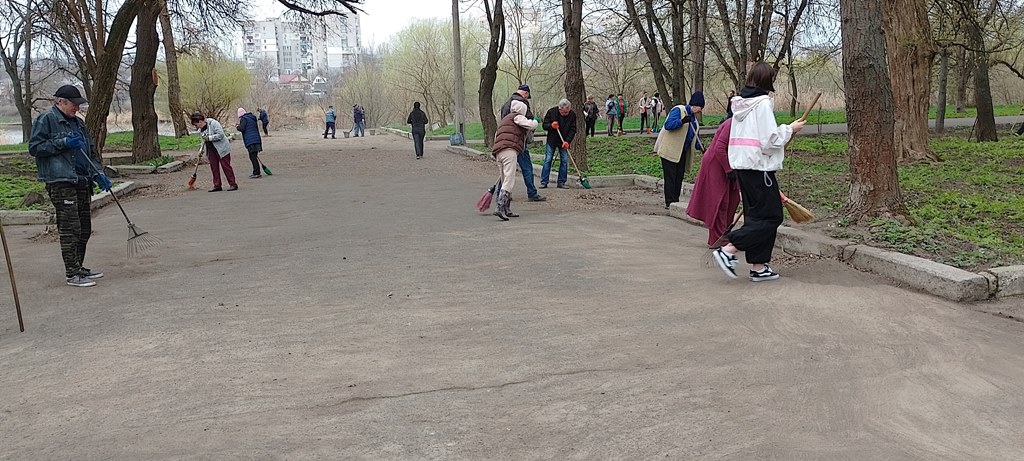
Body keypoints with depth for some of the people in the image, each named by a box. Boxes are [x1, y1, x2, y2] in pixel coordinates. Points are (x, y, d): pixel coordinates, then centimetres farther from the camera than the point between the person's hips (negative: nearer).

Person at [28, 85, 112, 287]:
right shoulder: (46, 120, -3)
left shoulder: (78, 123, 21)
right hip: (60, 182, -8)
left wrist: (98, 173, 11)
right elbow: (34, 147, -10)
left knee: (85, 229, 12)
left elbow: (89, 151, 24)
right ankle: (72, 274, -4)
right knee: (70, 229, -9)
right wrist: (63, 143, -16)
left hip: (82, 182, 8)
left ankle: (78, 267, 24)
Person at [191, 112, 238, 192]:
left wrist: (209, 138, -19)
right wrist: (202, 150, 13)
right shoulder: (201, 130, 12)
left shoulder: (213, 123, -14)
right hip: (211, 150, 8)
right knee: (214, 167, 6)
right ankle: (217, 186, 12)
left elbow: (220, 134, -22)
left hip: (221, 149, -8)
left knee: (226, 166, -6)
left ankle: (233, 184, -2)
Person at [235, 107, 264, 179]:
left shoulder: (243, 119, -5)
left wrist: (237, 127, 4)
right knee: (254, 157, 15)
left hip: (250, 141, -9)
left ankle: (257, 173, -9)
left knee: (253, 157, -7)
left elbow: (242, 128, -18)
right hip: (256, 140, 9)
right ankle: (256, 172, 18)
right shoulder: (252, 118, 21)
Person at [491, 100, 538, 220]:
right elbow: (531, 125, -4)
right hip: (509, 151, -9)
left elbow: (496, 136, 34)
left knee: (505, 181, 13)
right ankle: (499, 208, -24)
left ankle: (506, 210, 16)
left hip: (498, 152, 9)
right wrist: (534, 121, 18)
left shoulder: (504, 119, 33)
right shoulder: (517, 117, 6)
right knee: (509, 181, -13)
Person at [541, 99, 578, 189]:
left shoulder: (572, 115, -7)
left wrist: (567, 141, -18)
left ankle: (561, 182, 7)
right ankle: (543, 182, 1)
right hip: (551, 141, -1)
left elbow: (572, 130, -5)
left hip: (564, 142, 1)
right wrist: (551, 126, -27)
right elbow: (544, 125, -5)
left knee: (564, 161, -1)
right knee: (547, 160, -4)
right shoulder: (551, 112, -10)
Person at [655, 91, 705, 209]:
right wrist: (682, 121, -31)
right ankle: (669, 202, -8)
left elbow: (695, 136, 18)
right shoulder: (678, 110, -8)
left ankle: (675, 201, 14)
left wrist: (700, 147, 0)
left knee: (679, 177, 8)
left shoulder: (693, 118, 18)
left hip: (682, 152, 9)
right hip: (669, 150, -9)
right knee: (670, 177, -8)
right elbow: (668, 125, -20)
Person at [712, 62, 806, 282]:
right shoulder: (763, 103, -12)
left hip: (740, 164, 9)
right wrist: (790, 129, -1)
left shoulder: (740, 103, 13)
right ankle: (728, 251, -11)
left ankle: (758, 267, 14)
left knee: (755, 215, 12)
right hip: (758, 166, -9)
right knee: (771, 216, -2)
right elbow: (770, 139, -17)